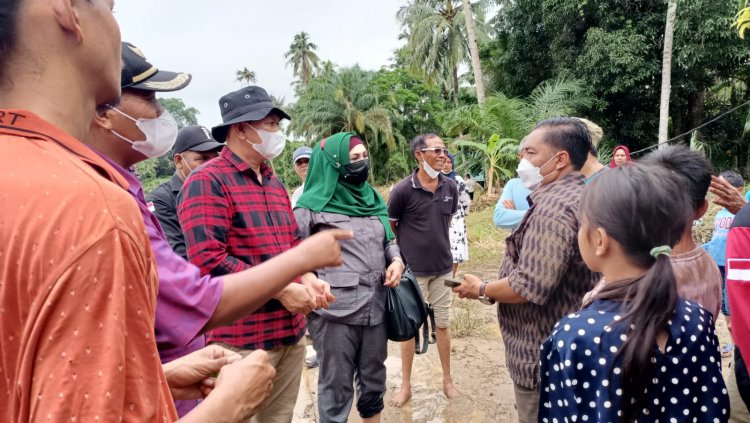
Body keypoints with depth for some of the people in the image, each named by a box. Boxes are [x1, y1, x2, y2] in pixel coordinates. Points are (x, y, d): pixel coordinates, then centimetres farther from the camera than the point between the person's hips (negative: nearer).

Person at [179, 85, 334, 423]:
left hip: (290, 333, 8)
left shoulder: (274, 183, 14)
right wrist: (281, 291, -18)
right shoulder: (207, 181, -12)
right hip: (242, 339, -7)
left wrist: (308, 280, -2)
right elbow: (208, 260, -21)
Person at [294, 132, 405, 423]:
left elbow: (388, 241, 20)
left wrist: (396, 259, 0)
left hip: (375, 307, 6)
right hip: (335, 310, -6)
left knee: (374, 379, 20)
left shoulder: (372, 198, 11)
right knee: (336, 386, 8)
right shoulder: (314, 205, -8)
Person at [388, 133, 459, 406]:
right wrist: (406, 252, 1)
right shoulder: (403, 190, -14)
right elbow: (389, 226, -2)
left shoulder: (450, 188, -2)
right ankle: (406, 385, 24)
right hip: (413, 269, -3)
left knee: (442, 324, 14)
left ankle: (447, 380, 30)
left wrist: (438, 245, 12)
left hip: (443, 268, 3)